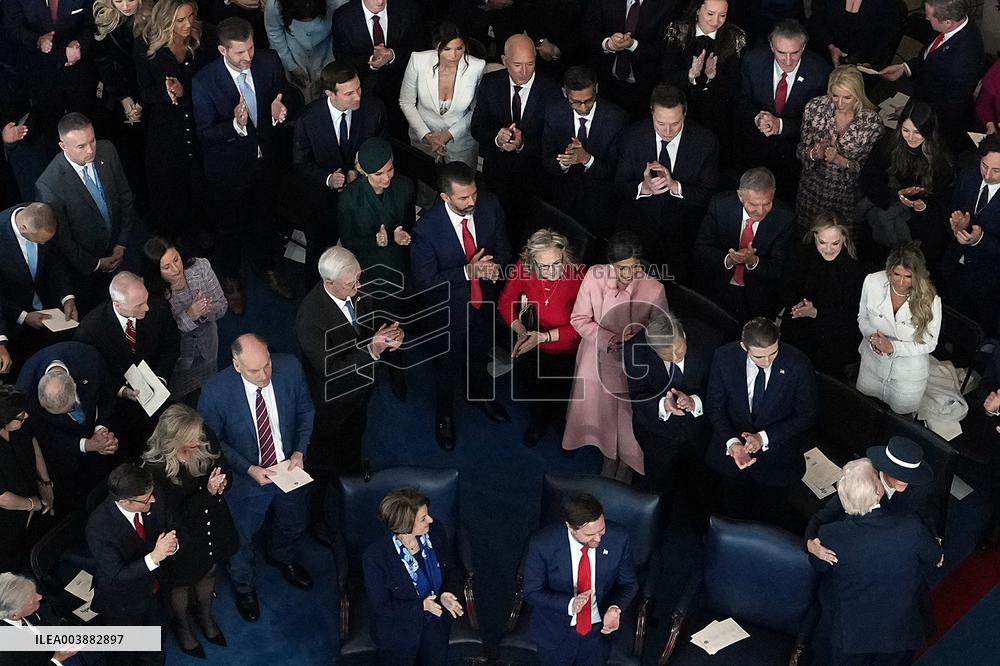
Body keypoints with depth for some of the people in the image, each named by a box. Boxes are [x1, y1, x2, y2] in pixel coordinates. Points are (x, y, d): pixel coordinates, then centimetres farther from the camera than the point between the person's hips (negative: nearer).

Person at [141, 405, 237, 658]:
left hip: (213, 525, 4)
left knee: (208, 572, 30)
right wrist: (208, 492, -40)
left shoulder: (205, 442, -23)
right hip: (183, 535, -4)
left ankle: (206, 617, 61)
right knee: (182, 582, 25)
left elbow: (221, 470, -3)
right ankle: (182, 626, 57)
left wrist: (220, 483, -26)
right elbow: (175, 513, -28)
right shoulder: (156, 468, -36)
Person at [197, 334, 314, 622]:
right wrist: (249, 469, -23)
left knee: (293, 525, 30)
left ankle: (282, 558, 66)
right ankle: (243, 586, 56)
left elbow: (305, 411, -4)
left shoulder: (290, 368, -23)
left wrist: (300, 451, -15)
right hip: (246, 478, -3)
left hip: (290, 469, 3)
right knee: (242, 538, 23)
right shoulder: (215, 392, -31)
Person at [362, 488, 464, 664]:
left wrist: (447, 594, -21)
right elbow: (381, 606, -18)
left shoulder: (435, 532, -14)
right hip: (398, 627, -3)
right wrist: (422, 606, -26)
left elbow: (451, 571, 0)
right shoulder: (374, 556, -27)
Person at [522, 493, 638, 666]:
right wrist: (569, 604, -32)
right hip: (555, 632, -1)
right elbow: (532, 592, -15)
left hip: (599, 629, 2)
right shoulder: (542, 543, -26)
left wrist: (616, 608, -27)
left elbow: (628, 583, -6)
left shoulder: (619, 538, -21)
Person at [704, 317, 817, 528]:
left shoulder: (798, 365, -24)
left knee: (773, 518, 19)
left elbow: (806, 415, -13)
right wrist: (732, 442, -24)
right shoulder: (725, 357, -19)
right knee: (735, 511, 25)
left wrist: (764, 438, -22)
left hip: (776, 459, -2)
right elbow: (715, 406, -8)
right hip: (731, 450, 2)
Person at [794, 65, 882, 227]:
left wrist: (839, 160, -29)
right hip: (811, 190, 2)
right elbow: (801, 151, -4)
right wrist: (814, 153, -26)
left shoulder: (871, 122, -19)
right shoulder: (815, 108, -14)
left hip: (846, 195, -2)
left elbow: (865, 168, -12)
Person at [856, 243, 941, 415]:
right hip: (872, 362, 3)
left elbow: (929, 343, -14)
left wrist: (893, 346, -27)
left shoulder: (930, 300, -26)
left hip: (909, 373, -2)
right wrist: (871, 336, -23)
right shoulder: (872, 281, -20)